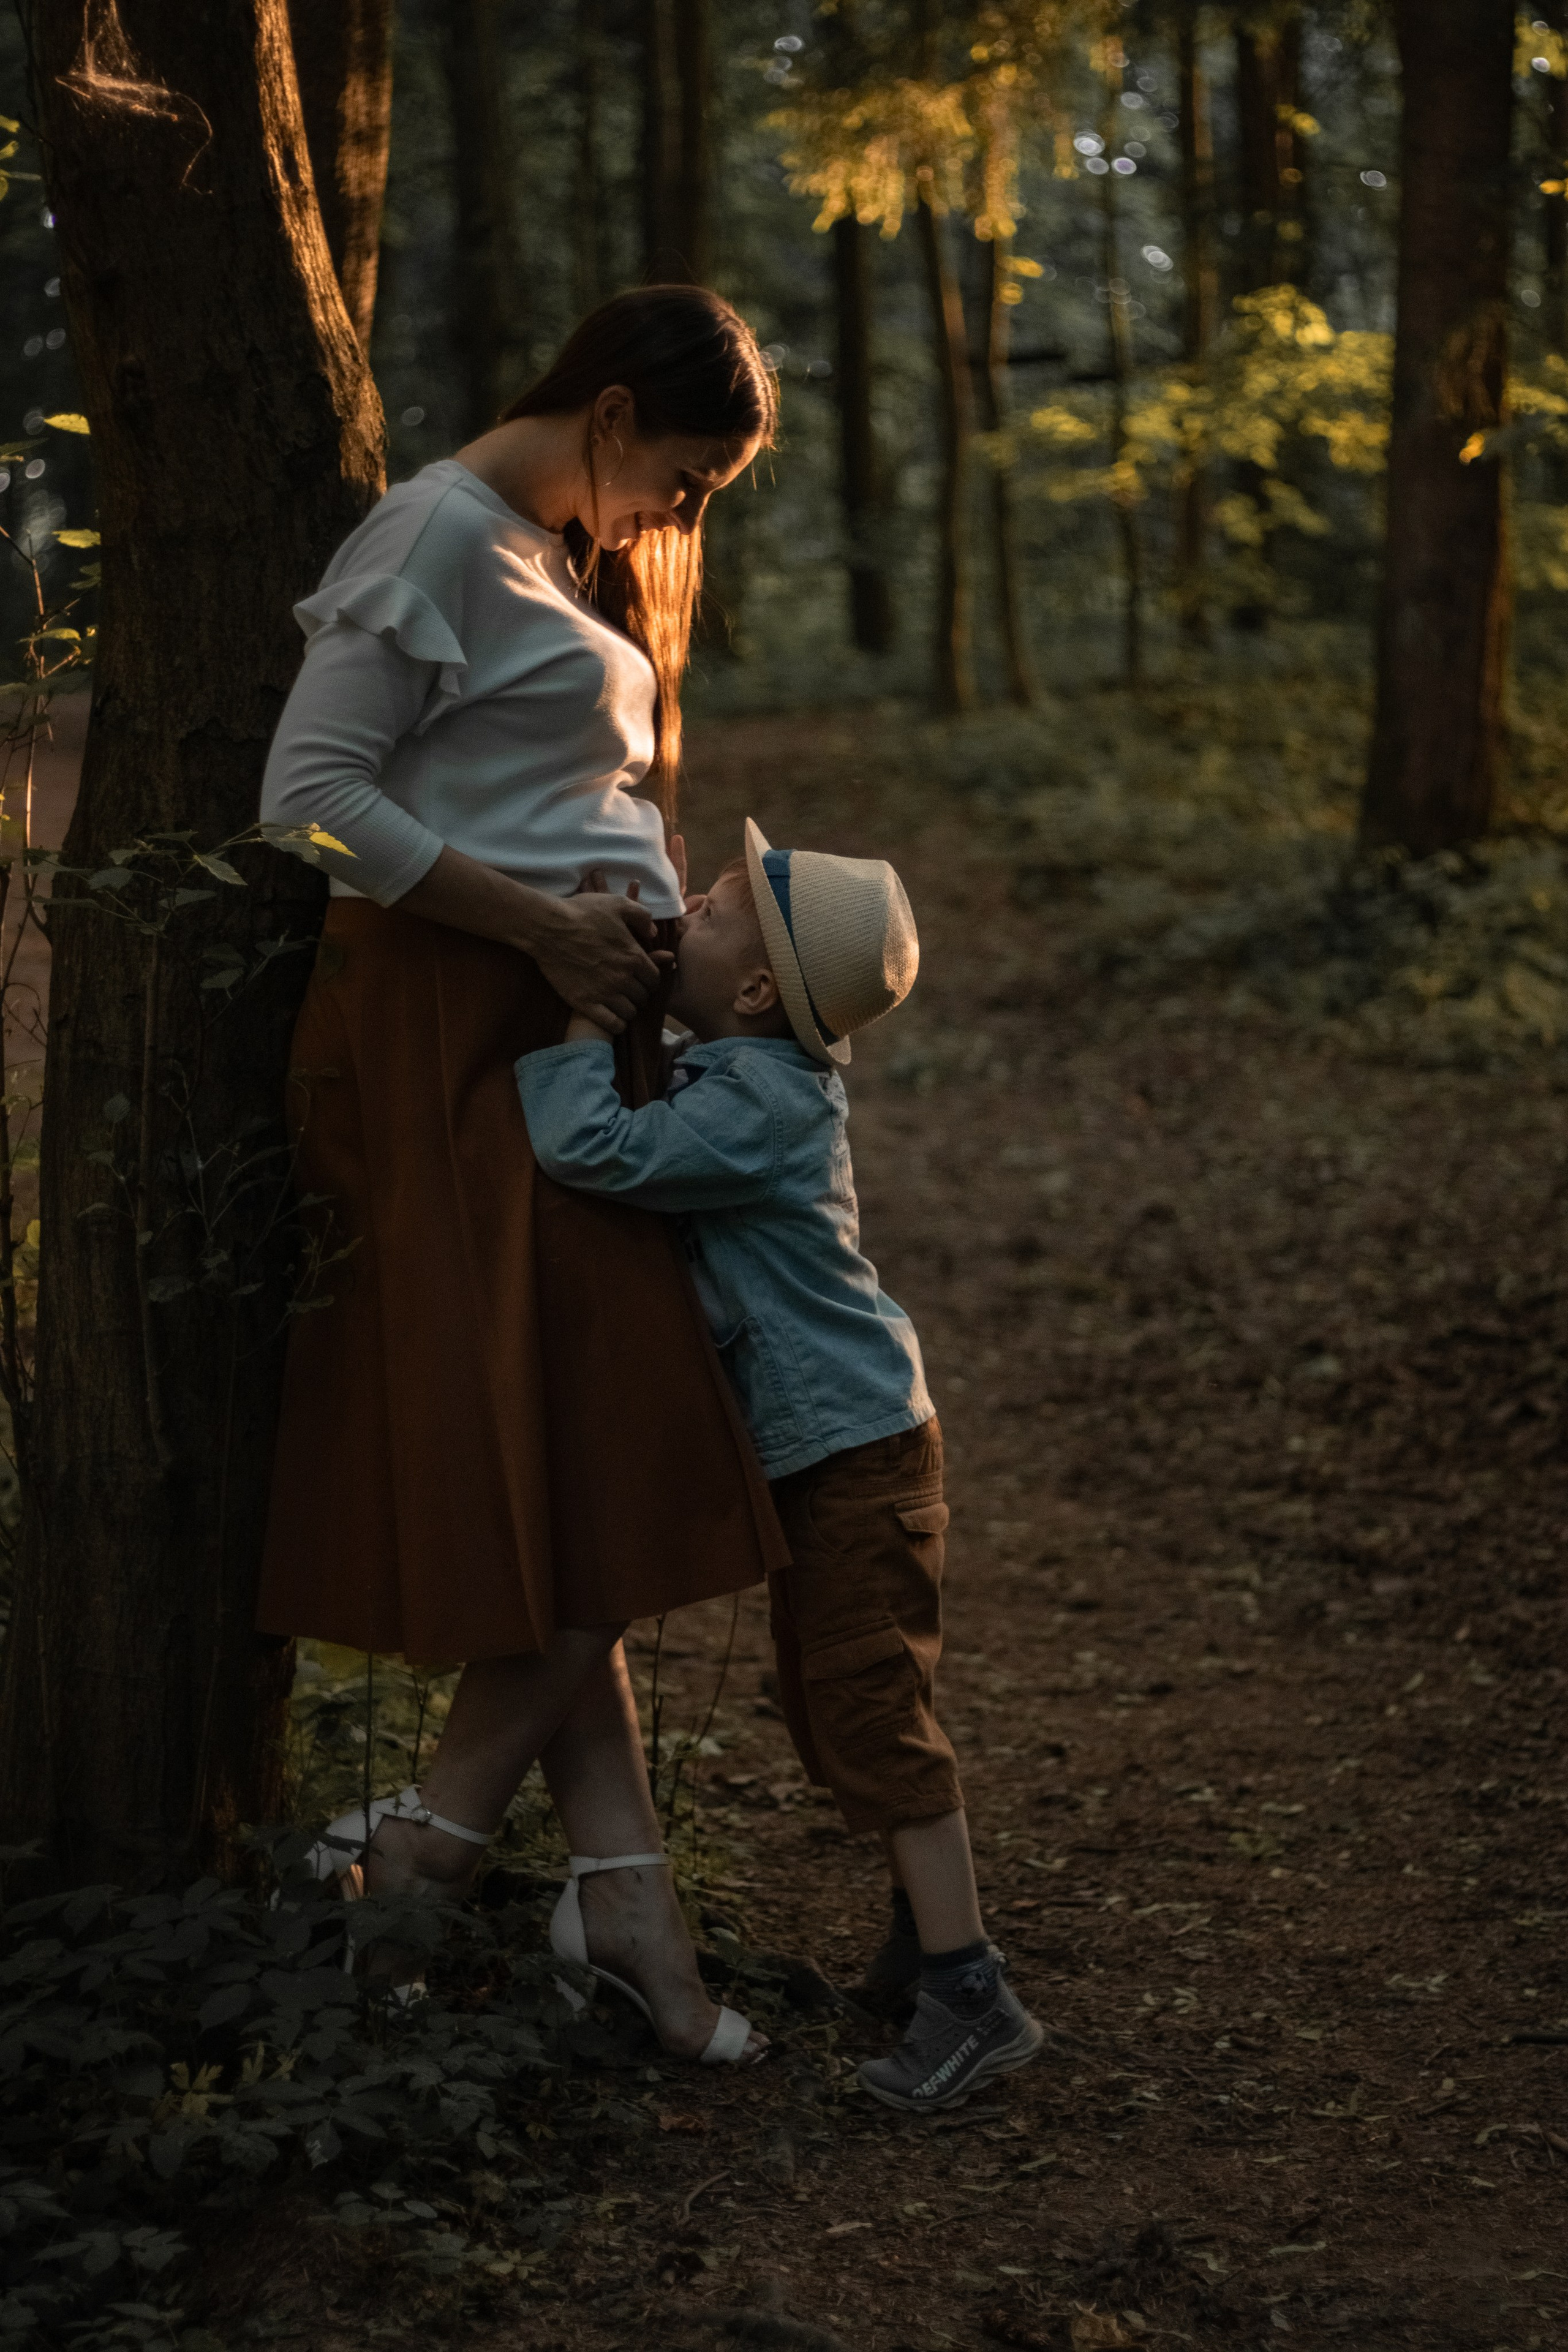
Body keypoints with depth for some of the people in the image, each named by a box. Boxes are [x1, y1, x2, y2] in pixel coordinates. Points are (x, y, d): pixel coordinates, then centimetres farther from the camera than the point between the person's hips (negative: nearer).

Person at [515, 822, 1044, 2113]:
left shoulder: (758, 1105, -23)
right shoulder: (760, 1074, 6)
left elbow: (595, 1148, -32)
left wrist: (584, 1011, -21)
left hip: (859, 1444, -10)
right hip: (816, 1441, 10)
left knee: (869, 1712, -9)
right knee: (824, 1701, 19)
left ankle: (975, 1995, -6)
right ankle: (932, 1916, 33)